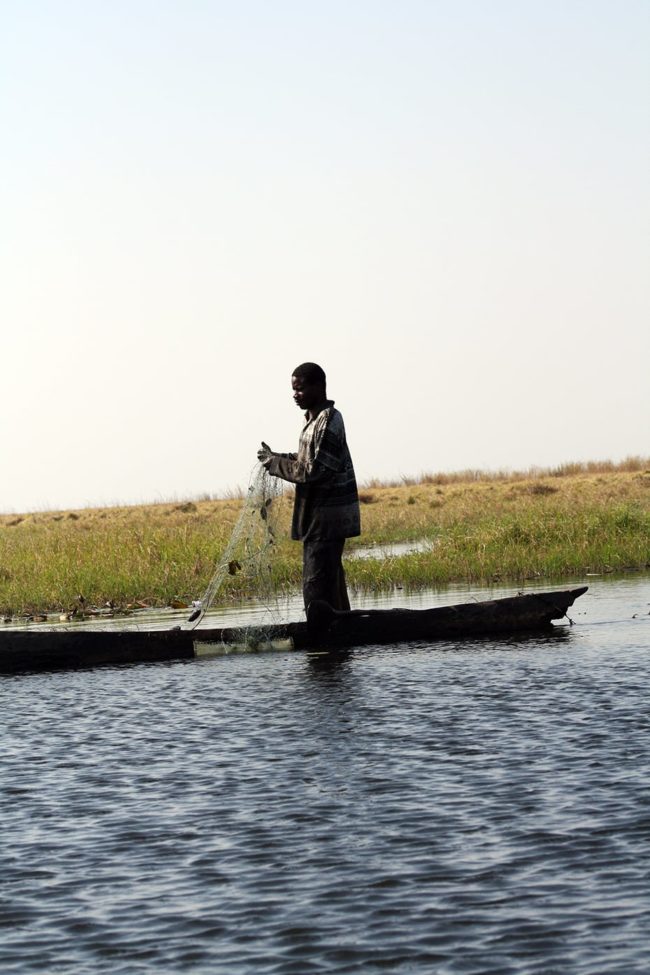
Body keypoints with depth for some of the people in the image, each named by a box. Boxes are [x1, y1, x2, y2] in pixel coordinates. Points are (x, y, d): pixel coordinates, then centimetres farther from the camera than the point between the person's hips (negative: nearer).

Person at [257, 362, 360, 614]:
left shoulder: (327, 423, -17)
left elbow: (314, 471, -21)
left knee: (317, 586, -11)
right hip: (322, 514, 10)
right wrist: (276, 459, 5)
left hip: (325, 518, -10)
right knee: (331, 581, 16)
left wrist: (274, 463, -12)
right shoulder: (317, 419, 14)